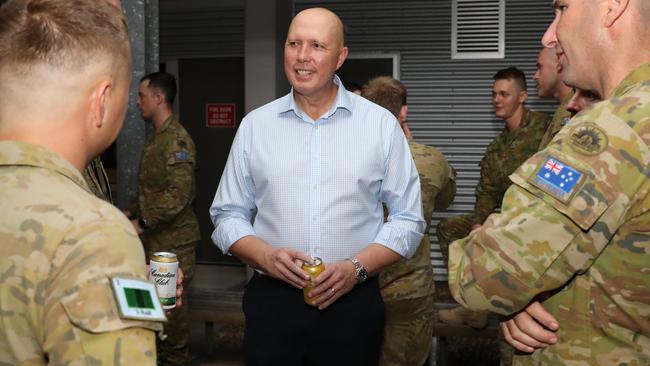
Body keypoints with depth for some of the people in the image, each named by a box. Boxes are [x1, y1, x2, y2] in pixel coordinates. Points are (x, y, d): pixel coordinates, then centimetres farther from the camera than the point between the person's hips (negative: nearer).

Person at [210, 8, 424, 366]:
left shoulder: (381, 124, 0)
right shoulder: (254, 125, 4)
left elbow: (407, 219, 2)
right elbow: (228, 215, 7)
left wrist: (358, 267, -13)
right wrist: (265, 256, -11)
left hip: (353, 303, 0)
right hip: (270, 300, 1)